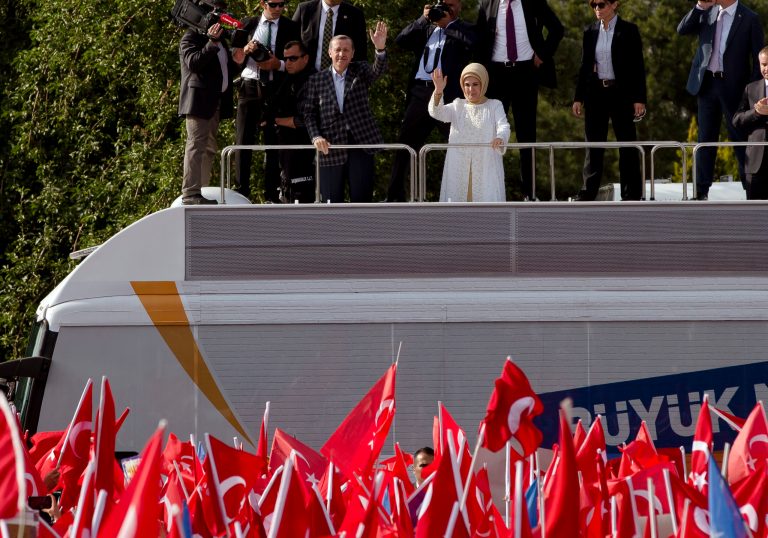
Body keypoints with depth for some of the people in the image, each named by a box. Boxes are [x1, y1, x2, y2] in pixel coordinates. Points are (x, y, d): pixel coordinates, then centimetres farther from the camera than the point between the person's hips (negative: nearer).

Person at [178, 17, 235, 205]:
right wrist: (212, 43, -26)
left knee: (209, 149, 11)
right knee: (196, 146, -14)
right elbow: (193, 62, -20)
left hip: (216, 103, 10)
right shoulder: (191, 37, -5)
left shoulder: (220, 41, 21)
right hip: (199, 100, -10)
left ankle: (200, 191, 16)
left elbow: (228, 67, 28)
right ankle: (190, 193, -18)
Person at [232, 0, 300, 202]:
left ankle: (272, 194, 5)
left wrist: (279, 64, -15)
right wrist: (246, 50, -11)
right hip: (249, 86, 1)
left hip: (275, 88, -1)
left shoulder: (291, 28, 4)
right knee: (243, 140, -2)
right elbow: (236, 57, 10)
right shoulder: (248, 24, 10)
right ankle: (241, 192, 1)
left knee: (273, 141, 2)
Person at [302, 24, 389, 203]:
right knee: (332, 201, 5)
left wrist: (380, 49, -34)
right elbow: (309, 113, 7)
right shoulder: (316, 80, 6)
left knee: (362, 200, -1)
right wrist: (316, 137, -9)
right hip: (330, 148, 1)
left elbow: (378, 70, -14)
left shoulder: (360, 72, 6)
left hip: (360, 147, -1)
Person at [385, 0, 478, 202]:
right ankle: (395, 197, 9)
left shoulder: (464, 29, 9)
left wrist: (447, 25, -4)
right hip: (420, 92, 4)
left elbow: (472, 42, -12)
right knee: (404, 145, 4)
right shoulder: (426, 29, 21)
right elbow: (401, 40, 10)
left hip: (448, 95, -4)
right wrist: (423, 19, 2)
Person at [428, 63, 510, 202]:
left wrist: (500, 138, -32)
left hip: (486, 168, -2)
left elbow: (503, 126, -7)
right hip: (459, 168, 2)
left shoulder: (494, 106, 9)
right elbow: (436, 113, -3)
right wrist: (438, 91, -23)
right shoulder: (458, 106, 14)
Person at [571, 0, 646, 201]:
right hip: (596, 93, 4)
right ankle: (588, 192, 5)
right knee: (593, 144, 3)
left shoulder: (628, 31, -2)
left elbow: (638, 66, -4)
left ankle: (631, 193, 3)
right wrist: (578, 97, 7)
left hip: (621, 93, -4)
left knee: (627, 143, 0)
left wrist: (639, 98, -10)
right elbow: (585, 66, 12)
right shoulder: (590, 32, 9)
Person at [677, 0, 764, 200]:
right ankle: (701, 191, 11)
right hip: (706, 84, 4)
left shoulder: (749, 18, -6)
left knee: (740, 139, 1)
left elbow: (758, 57, -5)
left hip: (733, 86, -4)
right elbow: (682, 30, 0)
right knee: (706, 138, 8)